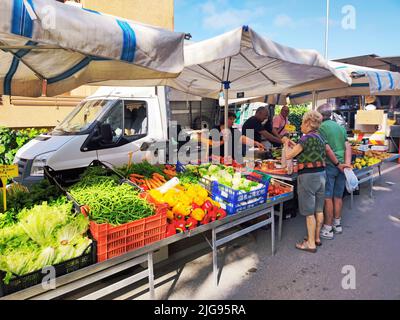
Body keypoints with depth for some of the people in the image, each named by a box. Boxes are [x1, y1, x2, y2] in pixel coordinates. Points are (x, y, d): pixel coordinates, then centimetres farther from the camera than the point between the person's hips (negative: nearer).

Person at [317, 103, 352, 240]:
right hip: (342, 166, 7)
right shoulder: (341, 127, 14)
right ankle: (337, 224, 28)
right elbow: (347, 146, 5)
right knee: (338, 196, 16)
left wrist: (338, 164, -10)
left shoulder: (321, 127, -8)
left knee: (328, 198, -1)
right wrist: (347, 163, -3)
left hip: (330, 166, -7)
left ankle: (328, 229, 5)